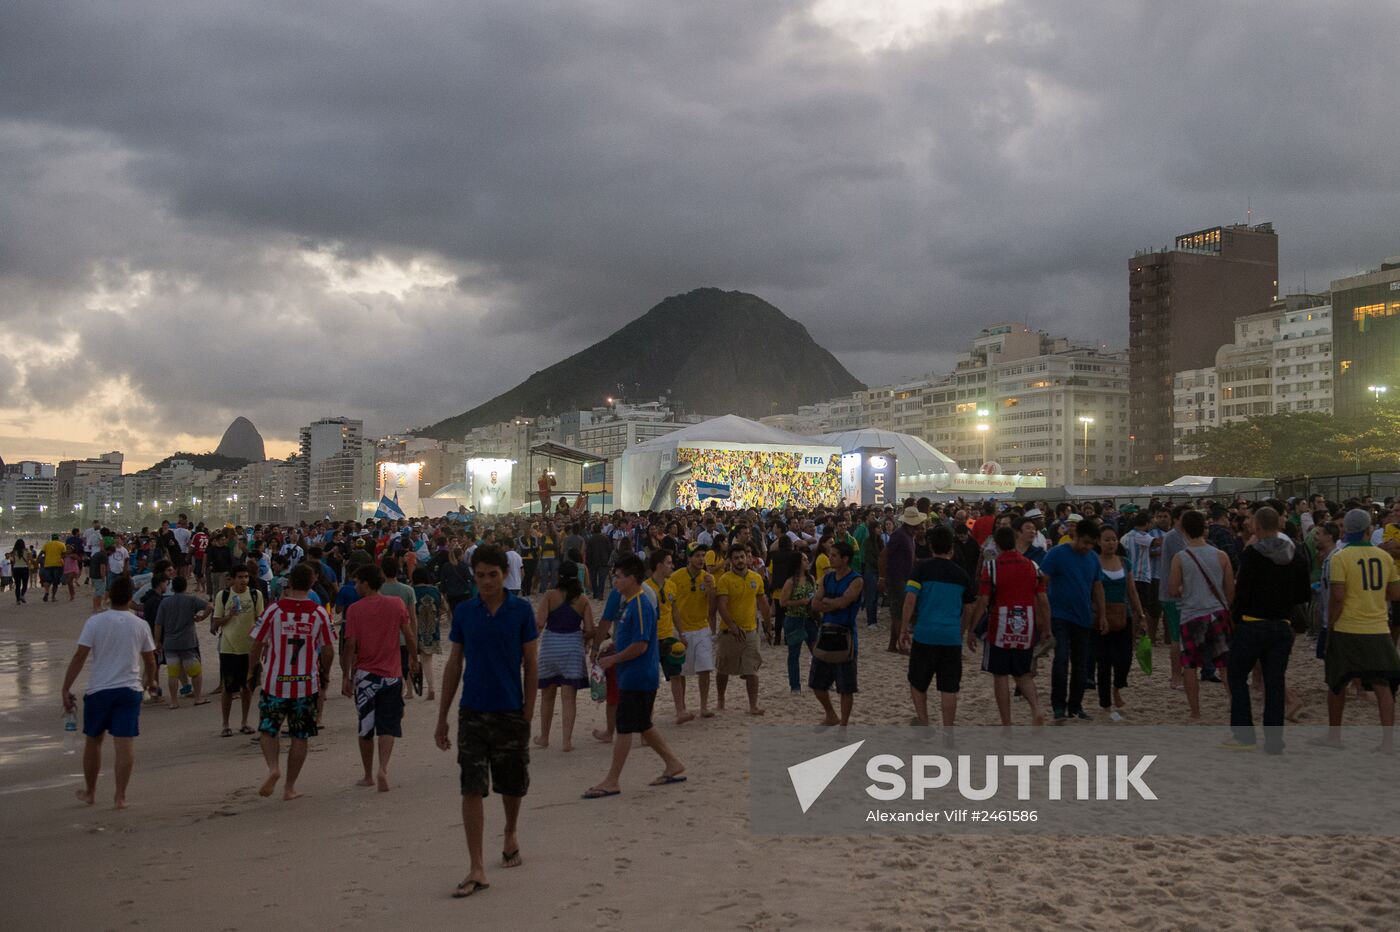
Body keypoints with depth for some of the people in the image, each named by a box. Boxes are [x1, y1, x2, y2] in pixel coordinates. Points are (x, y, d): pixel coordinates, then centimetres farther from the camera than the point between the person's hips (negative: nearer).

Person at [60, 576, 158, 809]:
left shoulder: (95, 622, -4)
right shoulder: (140, 625, 2)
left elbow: (79, 657, -9)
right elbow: (150, 660, 10)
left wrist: (66, 689, -4)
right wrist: (150, 681, 29)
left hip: (98, 690, 0)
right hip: (129, 690, 0)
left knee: (93, 740, 16)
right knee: (125, 743, 1)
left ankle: (90, 792, 28)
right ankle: (120, 796, 0)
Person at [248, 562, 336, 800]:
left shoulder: (274, 609, -6)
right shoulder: (320, 613, -3)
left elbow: (257, 644, -1)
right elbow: (328, 650, 3)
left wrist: (251, 670, 16)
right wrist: (325, 673, 21)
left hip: (275, 682, -1)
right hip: (307, 683, 1)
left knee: (267, 729, 14)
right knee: (300, 737, 11)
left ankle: (272, 767, -10)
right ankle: (289, 787, 15)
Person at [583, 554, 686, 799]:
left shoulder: (640, 606, -19)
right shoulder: (629, 604, 12)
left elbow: (640, 645, -23)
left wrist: (612, 659, -16)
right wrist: (611, 646, 10)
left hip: (638, 677, -10)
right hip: (632, 676, 10)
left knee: (625, 727, -3)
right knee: (643, 725, 17)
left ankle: (612, 781, 4)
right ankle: (673, 765, 26)